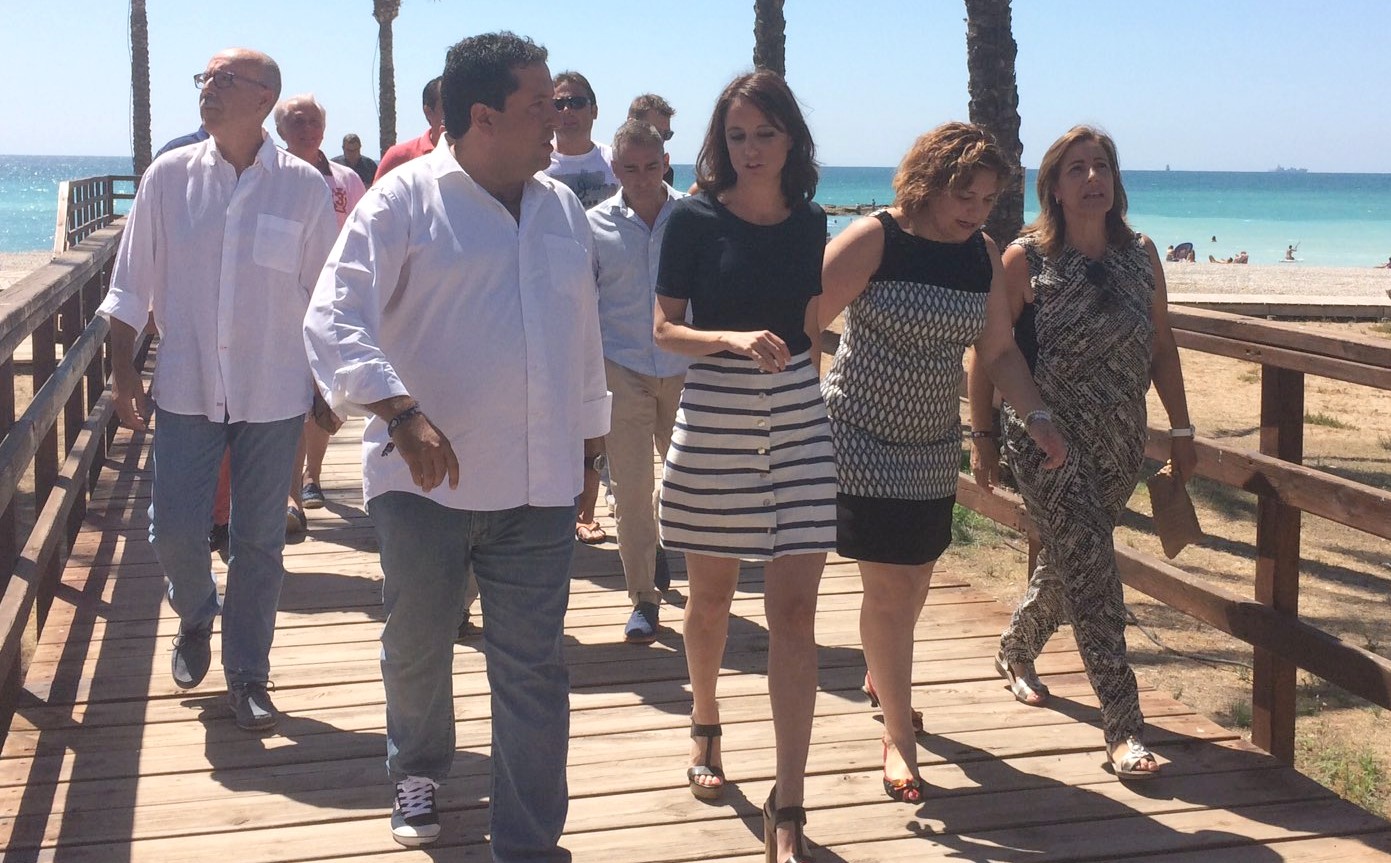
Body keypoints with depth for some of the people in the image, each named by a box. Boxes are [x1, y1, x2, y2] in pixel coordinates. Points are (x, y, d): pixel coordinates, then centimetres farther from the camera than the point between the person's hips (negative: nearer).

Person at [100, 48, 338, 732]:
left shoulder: (304, 187, -4)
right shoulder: (169, 177, 0)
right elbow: (131, 283, 6)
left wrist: (330, 391, 3)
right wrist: (122, 369, 1)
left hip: (273, 394, -1)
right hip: (185, 388, 1)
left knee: (259, 542, 5)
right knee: (173, 530, 2)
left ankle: (247, 675, 20)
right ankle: (196, 617, 35)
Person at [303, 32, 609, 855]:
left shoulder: (562, 208, 10)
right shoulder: (405, 199, -7)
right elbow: (333, 319, -15)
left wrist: (583, 446, 22)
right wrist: (403, 412, -27)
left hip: (538, 486, 3)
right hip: (428, 479, -3)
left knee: (535, 670, 1)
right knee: (418, 647, 15)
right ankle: (419, 772, 44)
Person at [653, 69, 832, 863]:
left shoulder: (811, 224, 5)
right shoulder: (697, 219, -5)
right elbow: (665, 329, -5)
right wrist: (734, 338, -23)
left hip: (800, 421, 2)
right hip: (714, 417, -2)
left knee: (794, 611, -4)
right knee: (711, 597, 13)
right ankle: (706, 726, 42)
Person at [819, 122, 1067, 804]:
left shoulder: (983, 256, 2)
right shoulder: (874, 239, -14)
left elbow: (998, 350, 10)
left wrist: (1038, 416, -2)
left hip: (935, 446, 6)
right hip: (862, 439, -5)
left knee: (914, 581, 16)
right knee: (888, 588, -6)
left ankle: (881, 677, 45)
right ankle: (899, 736, 8)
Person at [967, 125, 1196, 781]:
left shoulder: (1140, 255, 5)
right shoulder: (1026, 258, -8)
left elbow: (1161, 348, 11)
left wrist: (1181, 430, 10)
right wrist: (983, 438, -4)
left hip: (1120, 445, 5)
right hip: (1046, 440, -5)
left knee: (1071, 561, 18)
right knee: (1091, 570, -12)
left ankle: (1015, 652, 46)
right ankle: (1124, 726, -9)